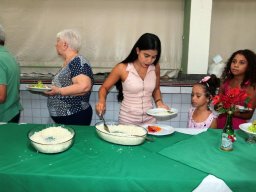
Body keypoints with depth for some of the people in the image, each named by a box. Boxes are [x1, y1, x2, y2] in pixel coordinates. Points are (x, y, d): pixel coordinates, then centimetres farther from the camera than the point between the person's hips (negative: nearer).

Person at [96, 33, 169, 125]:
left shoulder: (155, 67, -5)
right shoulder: (122, 68, -15)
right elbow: (104, 88, -4)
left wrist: (159, 102, -5)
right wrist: (102, 101, -23)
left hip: (149, 120, 3)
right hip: (128, 120, -3)